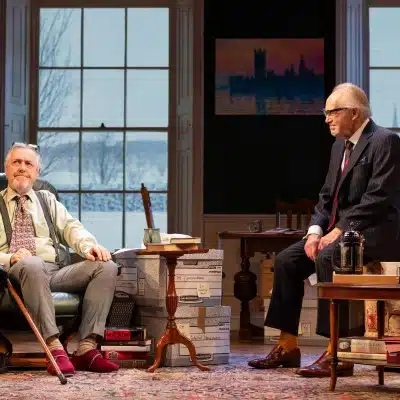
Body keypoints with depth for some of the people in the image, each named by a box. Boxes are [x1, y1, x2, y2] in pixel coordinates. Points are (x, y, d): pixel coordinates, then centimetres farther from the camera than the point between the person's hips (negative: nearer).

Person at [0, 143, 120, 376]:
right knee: (32, 264, -41)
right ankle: (54, 348, -45)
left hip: (55, 273, 4)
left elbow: (70, 227, 13)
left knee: (106, 267, -21)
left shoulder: (48, 200, 28)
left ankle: (87, 348, -30)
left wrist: (89, 245, -10)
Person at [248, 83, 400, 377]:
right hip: (338, 229, 9)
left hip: (375, 232, -9)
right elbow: (327, 196, 17)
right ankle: (287, 347, 2)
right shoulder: (340, 146, 17)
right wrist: (315, 231, -1)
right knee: (287, 260, -3)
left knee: (327, 258, -33)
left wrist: (339, 231, -22)